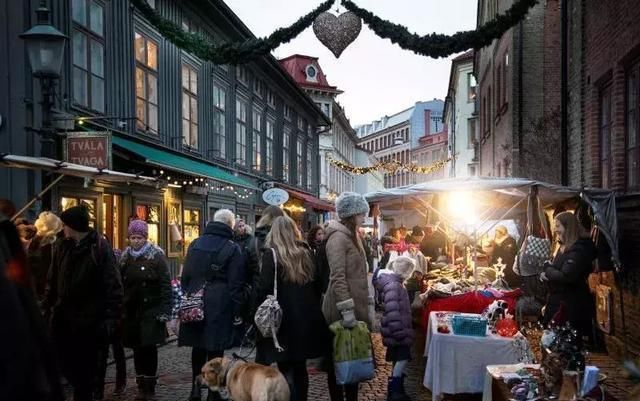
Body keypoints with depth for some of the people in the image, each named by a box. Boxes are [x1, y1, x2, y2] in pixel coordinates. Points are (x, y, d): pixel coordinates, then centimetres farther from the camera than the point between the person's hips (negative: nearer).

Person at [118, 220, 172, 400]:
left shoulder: (156, 256, -7)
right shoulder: (125, 257, 7)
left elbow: (166, 285, -10)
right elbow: (119, 284, 10)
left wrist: (165, 311, -15)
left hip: (151, 310, -4)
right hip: (131, 310, 4)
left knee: (149, 348, -3)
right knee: (137, 349, 9)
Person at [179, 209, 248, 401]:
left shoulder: (195, 244, 7)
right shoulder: (232, 249, -7)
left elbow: (185, 276, 11)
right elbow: (236, 284, -9)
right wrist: (236, 309, -3)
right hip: (219, 305, -4)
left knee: (198, 347, 16)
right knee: (215, 349, 4)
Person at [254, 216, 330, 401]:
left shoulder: (271, 253, -6)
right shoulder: (306, 253, 9)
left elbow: (264, 288, -13)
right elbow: (317, 286, 13)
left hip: (283, 319, -5)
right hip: (307, 318, 5)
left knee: (286, 369, 2)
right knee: (300, 367, 15)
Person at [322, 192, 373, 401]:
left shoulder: (352, 236, 15)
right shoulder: (338, 237, -16)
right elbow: (337, 278, -23)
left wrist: (368, 304, 15)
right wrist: (347, 311, -26)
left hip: (357, 308, 9)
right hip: (341, 312, -9)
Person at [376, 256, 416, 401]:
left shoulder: (396, 283, 14)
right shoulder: (392, 285, -20)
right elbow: (392, 311, -29)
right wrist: (399, 332, -28)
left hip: (400, 330, 10)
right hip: (397, 331, -10)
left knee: (400, 359, 14)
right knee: (402, 358, -9)